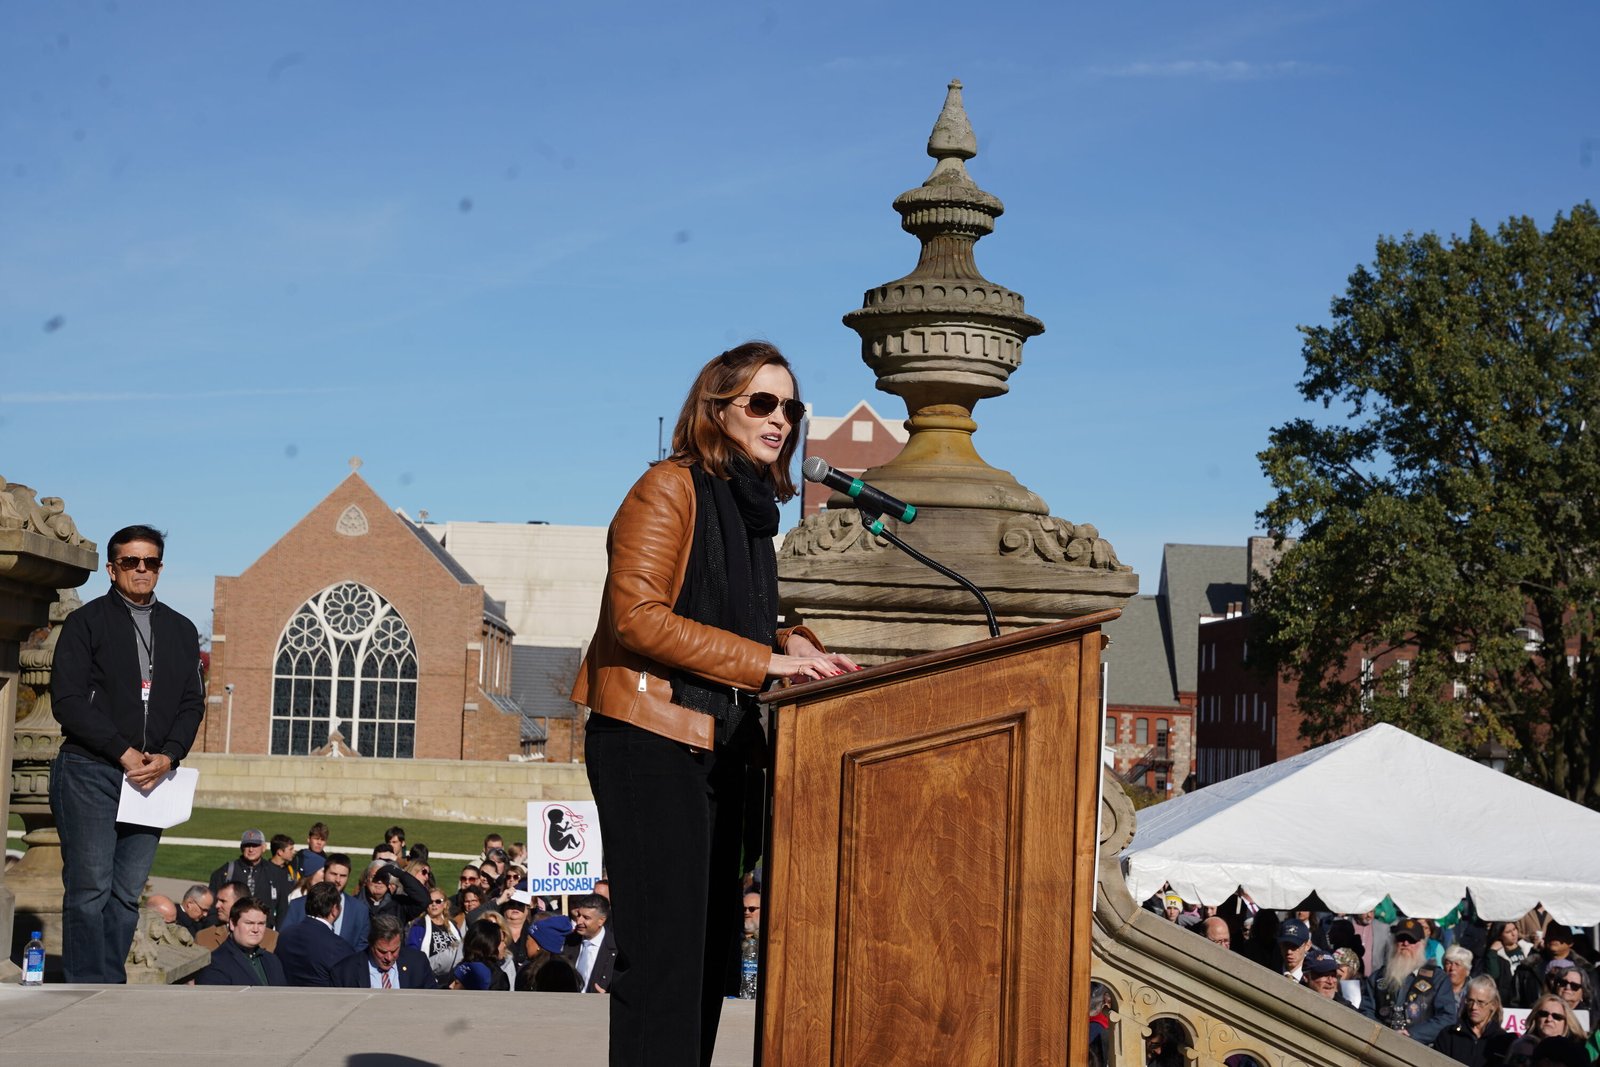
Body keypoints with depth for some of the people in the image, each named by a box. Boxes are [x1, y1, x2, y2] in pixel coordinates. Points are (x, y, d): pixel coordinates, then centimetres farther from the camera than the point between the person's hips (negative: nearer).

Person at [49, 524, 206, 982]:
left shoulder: (181, 630, 16)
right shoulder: (86, 622, 2)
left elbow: (192, 703, 12)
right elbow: (67, 700, -7)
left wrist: (168, 756, -6)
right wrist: (125, 753, -13)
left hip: (153, 774, 4)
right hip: (91, 771, -4)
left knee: (127, 893, 3)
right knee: (89, 889, -8)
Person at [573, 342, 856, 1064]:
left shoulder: (752, 508, 18)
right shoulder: (671, 489, -7)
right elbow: (637, 616, -17)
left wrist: (795, 650, 5)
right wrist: (766, 660, -16)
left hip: (719, 747, 9)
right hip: (651, 741, -9)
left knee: (710, 943, 7)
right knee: (665, 948, -12)